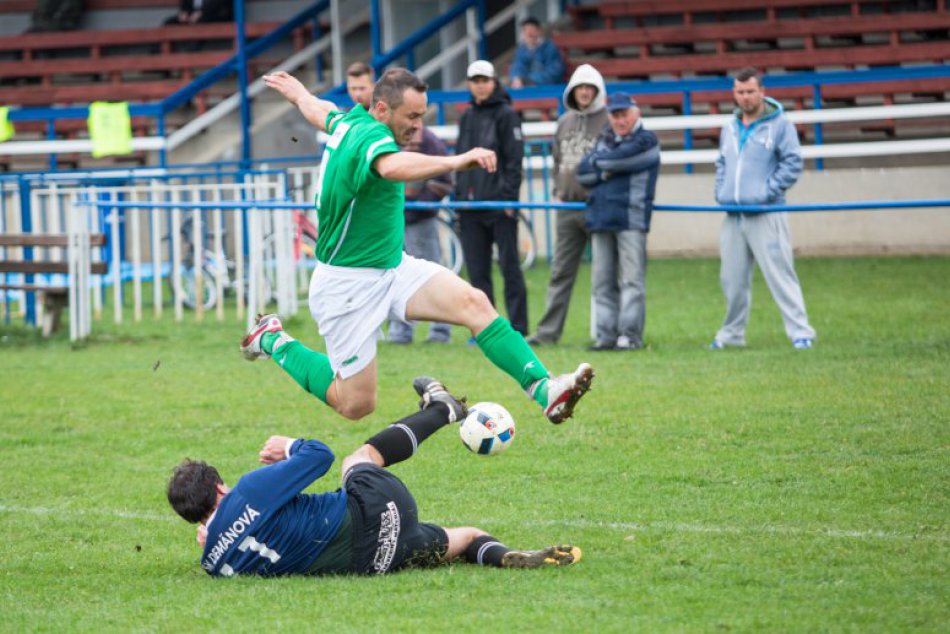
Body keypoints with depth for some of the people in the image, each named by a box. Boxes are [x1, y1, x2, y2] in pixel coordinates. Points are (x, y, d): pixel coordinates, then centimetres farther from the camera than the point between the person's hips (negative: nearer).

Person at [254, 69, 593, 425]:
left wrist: (297, 91, 50)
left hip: (392, 266, 9)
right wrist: (455, 162, -61)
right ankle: (274, 341, 20)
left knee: (474, 303, -15)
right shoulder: (370, 136, -25)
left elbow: (317, 110, 27)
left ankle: (543, 389, -26)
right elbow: (392, 167, -51)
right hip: (348, 285, -9)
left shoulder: (349, 122, 3)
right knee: (356, 405, -1)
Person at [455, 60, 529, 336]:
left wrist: (509, 197, -14)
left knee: (509, 267, -2)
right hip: (471, 204, 6)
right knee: (477, 270, 4)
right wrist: (458, 196, 11)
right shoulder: (467, 118, 16)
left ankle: (518, 328, 0)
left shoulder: (506, 114, -2)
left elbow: (514, 158, -7)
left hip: (500, 203, -6)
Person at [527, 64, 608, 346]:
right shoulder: (565, 122, 13)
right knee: (561, 271, 6)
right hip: (568, 205, 6)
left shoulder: (608, 121, -6)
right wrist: (558, 188, 10)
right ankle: (549, 330, 8)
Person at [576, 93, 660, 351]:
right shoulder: (604, 141, 22)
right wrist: (605, 171, -5)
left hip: (631, 220, -6)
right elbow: (583, 172, 11)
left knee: (631, 279, -8)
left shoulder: (646, 141, 3)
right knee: (603, 282, 4)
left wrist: (598, 162, 6)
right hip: (601, 220, 6)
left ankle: (630, 334, -9)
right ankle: (606, 335, 6)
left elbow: (620, 159, -12)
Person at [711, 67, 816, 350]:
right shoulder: (730, 128, 17)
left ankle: (800, 332, -10)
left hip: (765, 214, -6)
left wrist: (767, 192, -13)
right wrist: (721, 192, 9)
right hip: (732, 217, 6)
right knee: (733, 279, 11)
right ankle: (732, 332, 23)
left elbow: (792, 163, -7)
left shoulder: (779, 124, -2)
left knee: (780, 274, -10)